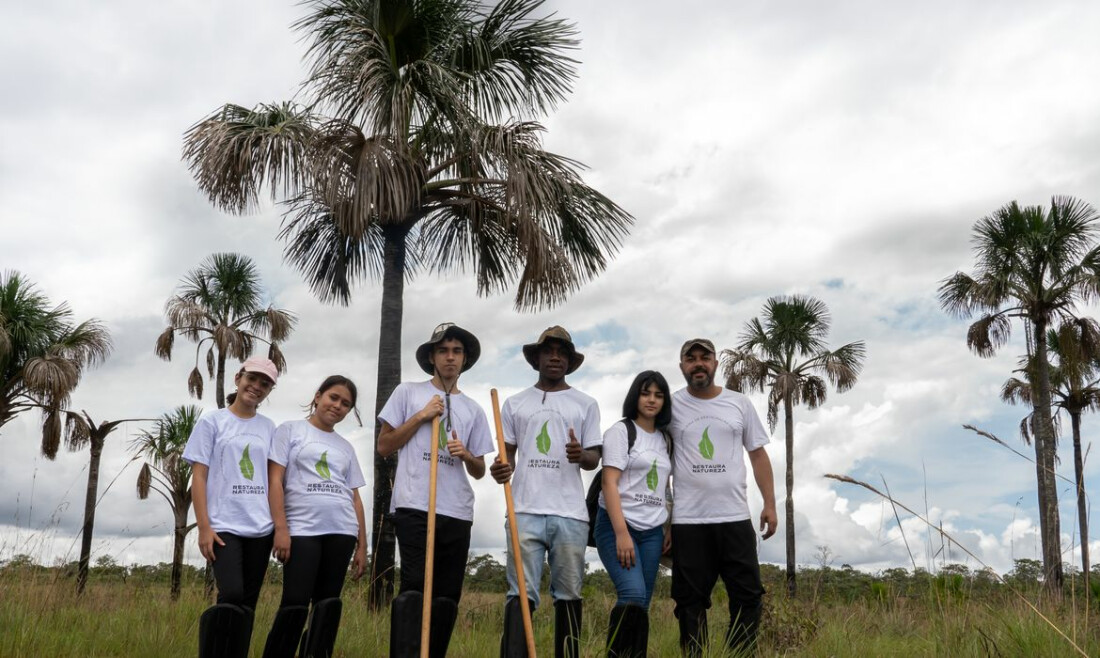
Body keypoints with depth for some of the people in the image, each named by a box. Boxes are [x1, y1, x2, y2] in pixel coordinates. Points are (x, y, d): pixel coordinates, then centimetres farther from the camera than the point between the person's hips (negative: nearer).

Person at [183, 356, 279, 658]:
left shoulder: (269, 429, 13)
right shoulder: (212, 421, 4)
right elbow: (199, 476, -1)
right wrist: (204, 527, -9)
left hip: (260, 528, 4)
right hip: (224, 525, -4)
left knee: (247, 604, 5)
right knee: (232, 597, -19)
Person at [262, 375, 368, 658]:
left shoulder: (345, 447, 21)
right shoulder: (290, 430, 8)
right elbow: (275, 480, -1)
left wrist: (362, 545, 12)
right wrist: (280, 528, -11)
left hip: (342, 531, 5)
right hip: (302, 529, -4)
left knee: (328, 603, 3)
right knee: (295, 604, -10)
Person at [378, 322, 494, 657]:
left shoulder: (473, 410, 18)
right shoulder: (408, 392, 9)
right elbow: (384, 447, 6)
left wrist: (466, 455, -4)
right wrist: (421, 417, -2)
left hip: (458, 513, 4)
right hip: (414, 507, -4)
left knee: (447, 596, 4)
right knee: (414, 588, -13)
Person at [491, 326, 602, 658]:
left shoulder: (585, 404, 13)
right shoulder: (514, 403, 15)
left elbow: (594, 458, 10)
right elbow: (507, 453, 16)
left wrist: (582, 455, -14)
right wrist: (501, 468, -7)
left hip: (571, 514, 0)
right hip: (526, 511, 0)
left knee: (568, 594, 5)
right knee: (521, 593, -6)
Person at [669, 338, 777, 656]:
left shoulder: (739, 403, 7)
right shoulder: (672, 406, 2)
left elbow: (758, 453, 11)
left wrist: (770, 504, 4)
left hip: (735, 517, 2)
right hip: (687, 520, -1)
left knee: (747, 594, 4)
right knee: (690, 600, 5)